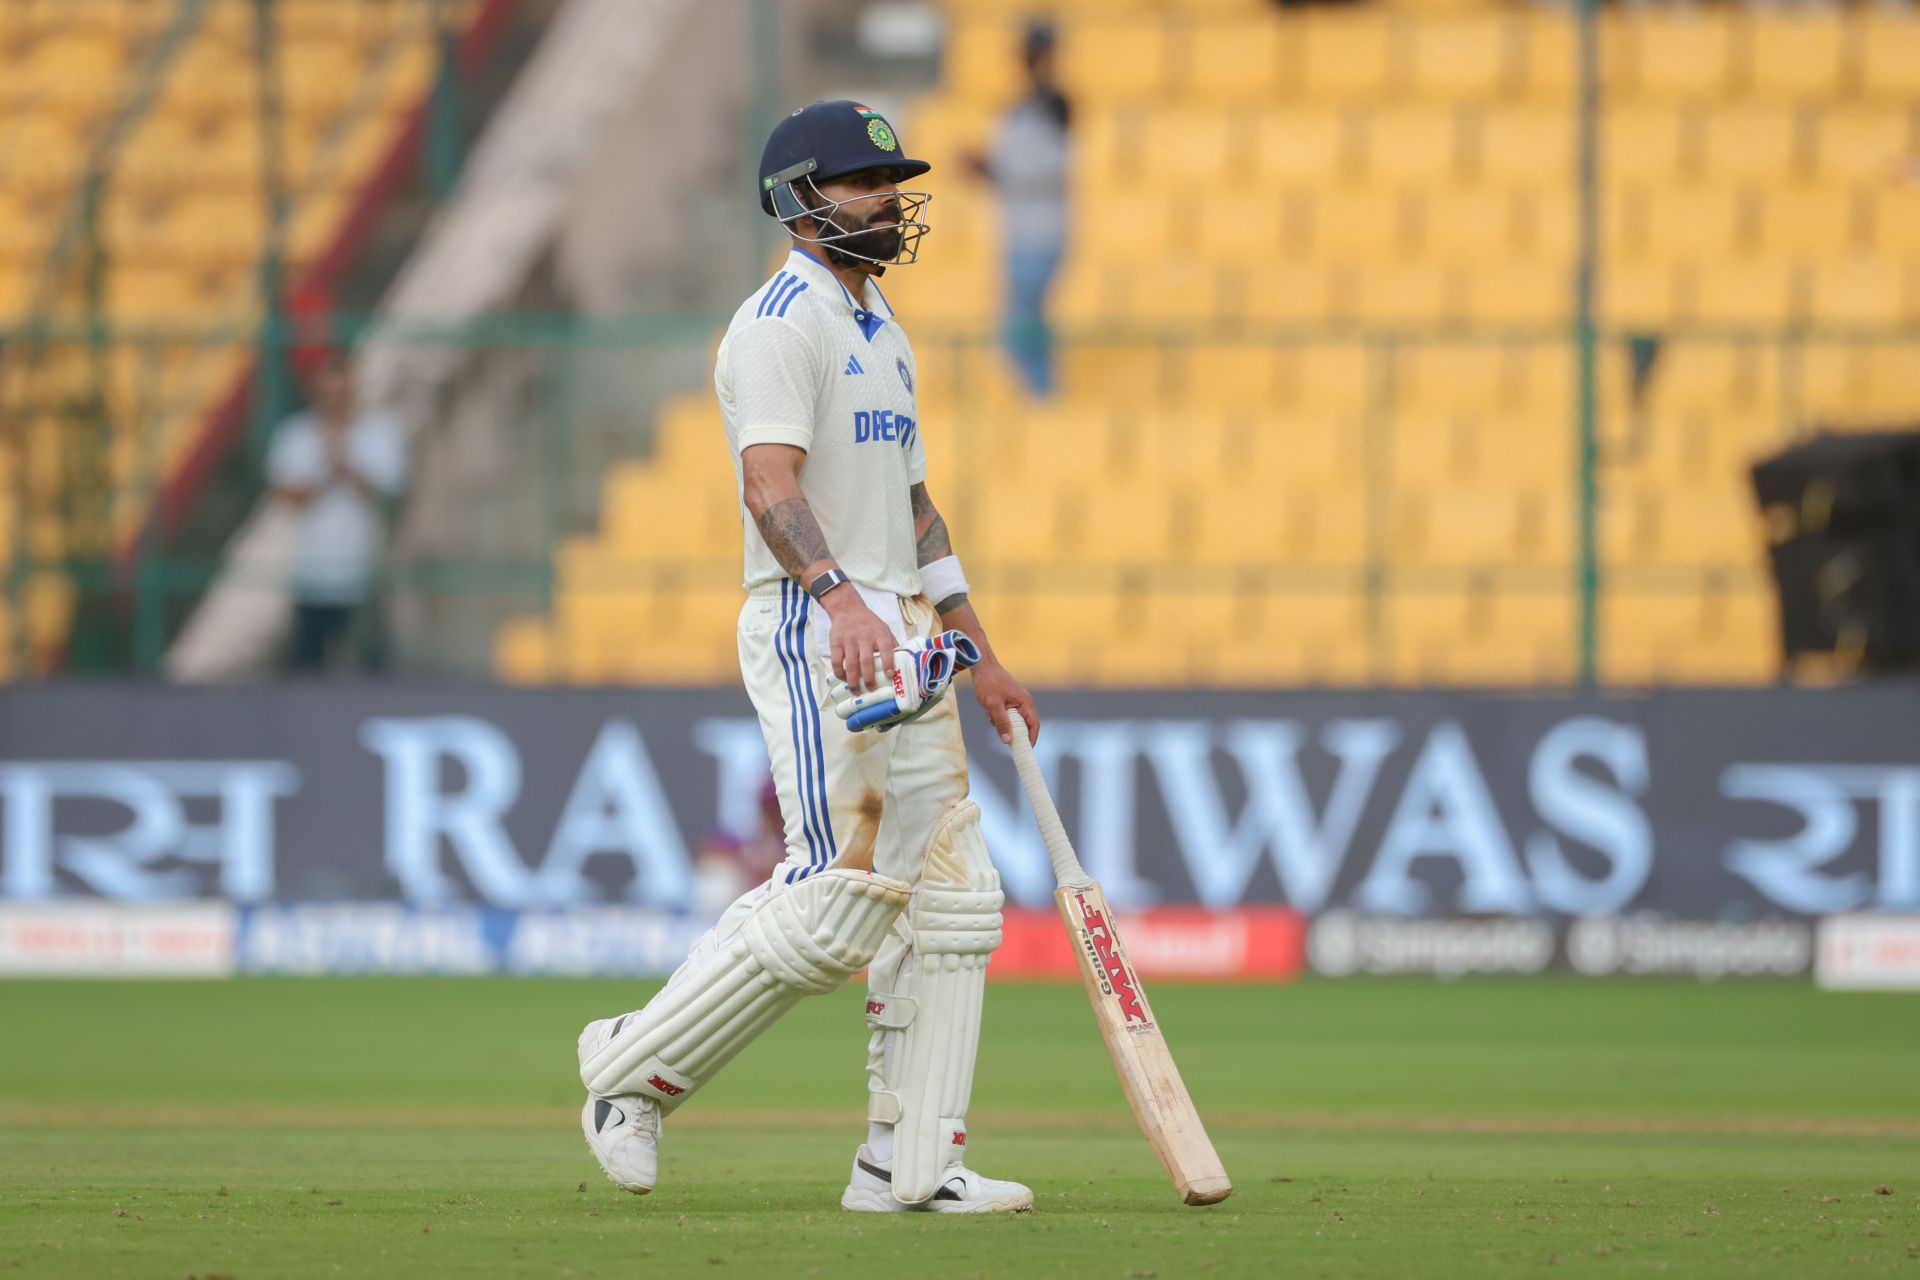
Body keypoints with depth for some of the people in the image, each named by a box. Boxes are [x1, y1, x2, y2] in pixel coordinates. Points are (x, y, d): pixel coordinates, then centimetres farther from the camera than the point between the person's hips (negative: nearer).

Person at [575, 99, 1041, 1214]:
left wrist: (979, 654, 23)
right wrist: (841, 599, -39)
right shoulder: (781, 321, -10)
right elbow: (770, 483, -23)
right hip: (812, 628, -10)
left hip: (902, 640, 10)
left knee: (951, 893, 3)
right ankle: (639, 1069, 0)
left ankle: (911, 1163, 5)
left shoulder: (883, 333, 21)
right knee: (841, 896, -15)